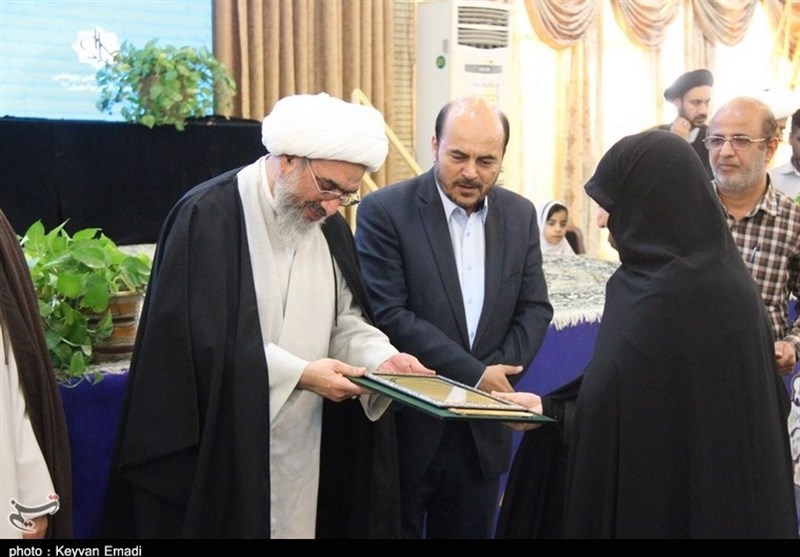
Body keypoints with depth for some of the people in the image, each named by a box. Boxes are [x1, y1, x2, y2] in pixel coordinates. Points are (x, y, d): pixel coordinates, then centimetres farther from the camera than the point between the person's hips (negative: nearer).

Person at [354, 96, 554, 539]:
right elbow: (388, 316, -17)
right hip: (404, 424, -4)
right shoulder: (385, 211, -10)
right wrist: (473, 374, -18)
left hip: (483, 429, 4)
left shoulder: (520, 215, 5)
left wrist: (498, 374, -11)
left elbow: (535, 309, 6)